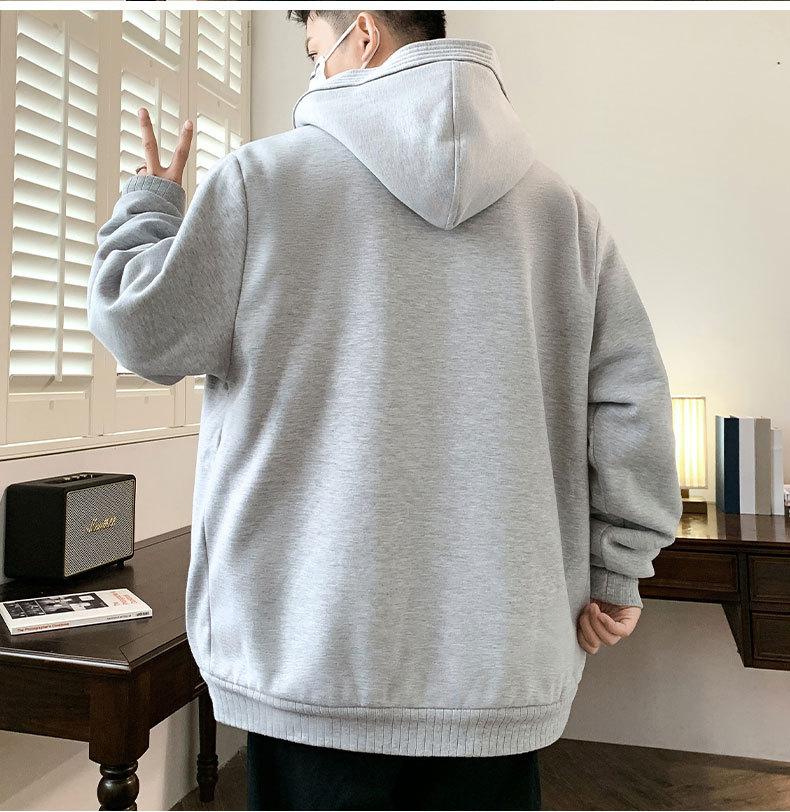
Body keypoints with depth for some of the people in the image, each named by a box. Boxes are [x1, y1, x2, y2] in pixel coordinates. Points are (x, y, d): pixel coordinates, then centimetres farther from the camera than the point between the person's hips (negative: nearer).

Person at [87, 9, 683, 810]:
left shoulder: (264, 176, -4)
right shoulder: (558, 203, 4)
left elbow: (140, 331, 2)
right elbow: (630, 398, 2)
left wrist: (147, 202, 20)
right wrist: (616, 569, 10)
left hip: (314, 657, -2)